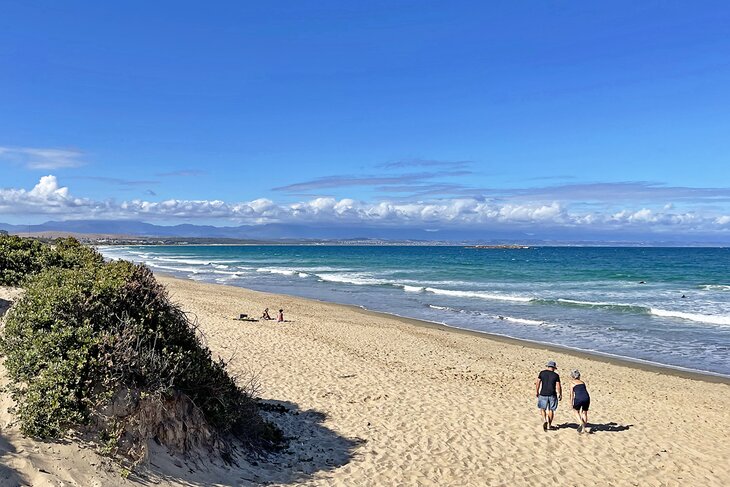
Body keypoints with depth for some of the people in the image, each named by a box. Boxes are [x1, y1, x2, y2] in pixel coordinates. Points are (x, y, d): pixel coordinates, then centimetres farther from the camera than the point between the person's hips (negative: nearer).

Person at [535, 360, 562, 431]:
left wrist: (536, 392, 11)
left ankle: (544, 420, -10)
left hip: (543, 394, 0)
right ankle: (550, 425, 22)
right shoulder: (556, 375, -3)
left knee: (542, 409, 13)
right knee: (551, 410, 14)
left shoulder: (542, 373, 0)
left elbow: (538, 383, 0)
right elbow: (558, 386, -4)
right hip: (552, 395, 0)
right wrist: (560, 395, 8)